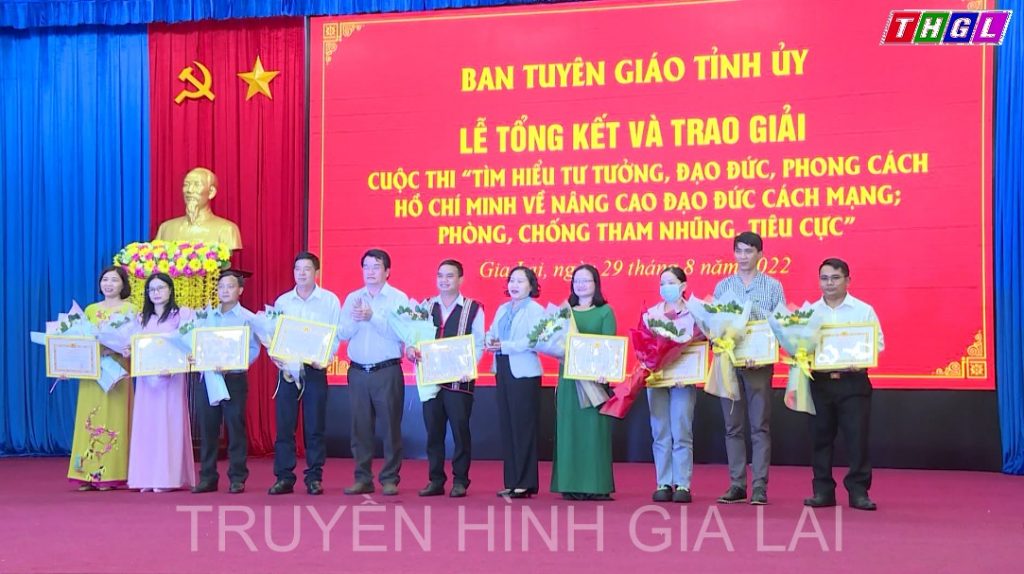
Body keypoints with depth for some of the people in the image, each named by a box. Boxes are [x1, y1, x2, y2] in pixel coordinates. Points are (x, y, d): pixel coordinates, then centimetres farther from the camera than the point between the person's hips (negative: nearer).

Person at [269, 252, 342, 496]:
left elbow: (337, 334, -1)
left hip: (315, 369, -2)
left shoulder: (330, 300, 2)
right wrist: (275, 356, -8)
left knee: (315, 427, 1)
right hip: (287, 368, 2)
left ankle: (314, 478, 9)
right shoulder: (282, 301, 10)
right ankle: (284, 477, 8)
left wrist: (325, 357, -16)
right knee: (284, 425, 1)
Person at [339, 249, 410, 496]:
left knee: (391, 425, 0)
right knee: (360, 427, 6)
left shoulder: (399, 298, -1)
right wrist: (355, 319, -14)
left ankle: (390, 479, 8)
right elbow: (343, 333, 4)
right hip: (357, 371, 4)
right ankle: (362, 478, 15)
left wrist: (372, 317, -19)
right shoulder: (352, 298, 11)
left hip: (388, 371, -3)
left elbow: (400, 333, -13)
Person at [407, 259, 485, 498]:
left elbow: (478, 344, -3)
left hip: (459, 380, -4)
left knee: (460, 430, 1)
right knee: (433, 430, 8)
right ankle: (435, 480, 16)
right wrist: (410, 349, -11)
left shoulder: (473, 309, 0)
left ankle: (460, 481, 11)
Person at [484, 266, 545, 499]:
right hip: (503, 371, 7)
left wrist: (504, 346, -21)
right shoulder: (503, 309, 17)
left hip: (524, 373, -7)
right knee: (506, 427, 7)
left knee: (524, 428, -4)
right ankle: (512, 482, 14)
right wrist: (490, 341, -11)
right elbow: (492, 332, 13)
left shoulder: (535, 310, -5)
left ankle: (526, 484, 2)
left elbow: (533, 341, -16)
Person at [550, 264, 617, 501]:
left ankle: (596, 485, 3)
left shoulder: (605, 311, 3)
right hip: (568, 376, 3)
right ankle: (571, 484, 9)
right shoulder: (565, 311, 13)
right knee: (569, 428, 3)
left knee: (594, 427, -2)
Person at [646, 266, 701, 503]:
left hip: (684, 379, -3)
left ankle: (683, 485, 1)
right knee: (660, 434, 3)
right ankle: (663, 484, 7)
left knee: (682, 434, -3)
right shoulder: (650, 313, 11)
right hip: (655, 377, 3)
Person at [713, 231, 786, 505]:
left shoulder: (773, 286, 4)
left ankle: (760, 486, 1)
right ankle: (737, 484, 11)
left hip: (760, 363, -2)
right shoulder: (722, 286, 11)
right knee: (733, 426, 6)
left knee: (760, 426, -1)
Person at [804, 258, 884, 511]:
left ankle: (858, 491, 5)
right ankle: (823, 491, 14)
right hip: (819, 381, 2)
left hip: (853, 381, -2)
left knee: (857, 436, -3)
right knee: (821, 437, 6)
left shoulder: (863, 310, 3)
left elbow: (877, 343, -1)